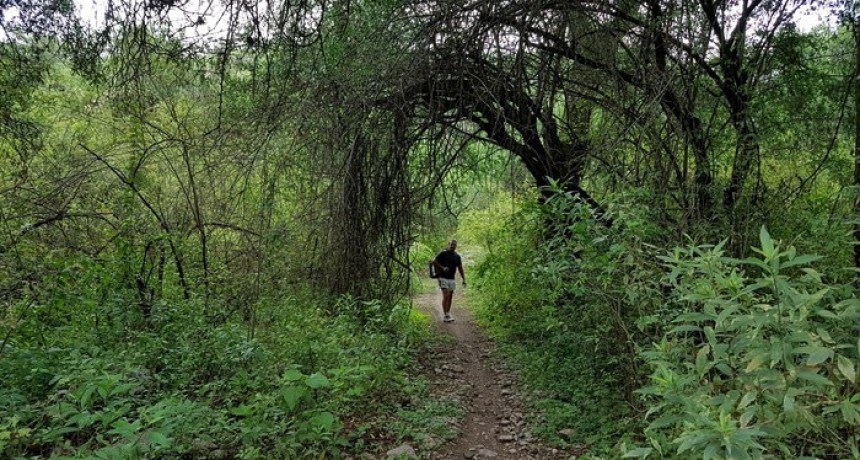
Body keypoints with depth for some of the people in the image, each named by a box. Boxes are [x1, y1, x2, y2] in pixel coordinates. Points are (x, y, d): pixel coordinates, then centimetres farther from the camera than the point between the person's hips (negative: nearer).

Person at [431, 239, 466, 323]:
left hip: (452, 279, 5)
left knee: (450, 297, 8)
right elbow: (434, 261, -7)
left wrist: (464, 279, 7)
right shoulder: (443, 253, -5)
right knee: (445, 296, -13)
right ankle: (445, 316, -11)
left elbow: (460, 268, 14)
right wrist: (442, 267, -16)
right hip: (443, 278, -5)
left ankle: (448, 314, 16)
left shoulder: (457, 256, 10)